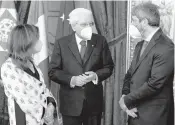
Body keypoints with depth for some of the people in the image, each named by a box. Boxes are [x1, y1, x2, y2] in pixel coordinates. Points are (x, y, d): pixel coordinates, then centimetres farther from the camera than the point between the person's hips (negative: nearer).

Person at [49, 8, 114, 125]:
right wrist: (71, 80, -18)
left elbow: (108, 67, 5)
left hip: (94, 101, 1)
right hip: (70, 102, -1)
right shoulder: (62, 43, -3)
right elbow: (53, 71, -3)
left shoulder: (100, 41, 0)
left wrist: (96, 75, -15)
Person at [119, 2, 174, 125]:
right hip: (135, 111, 7)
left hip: (153, 115, -7)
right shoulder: (140, 45, 11)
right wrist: (125, 95, -7)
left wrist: (127, 100, -13)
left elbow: (154, 84, -21)